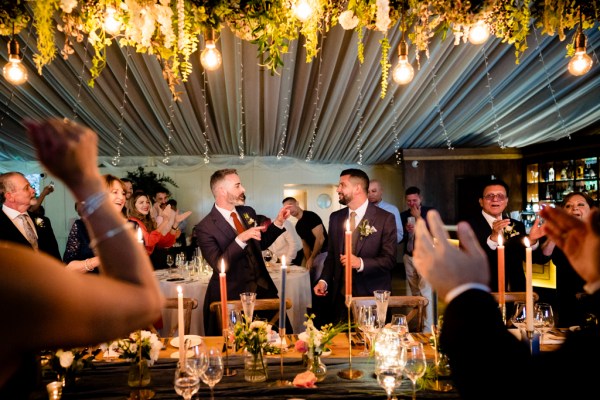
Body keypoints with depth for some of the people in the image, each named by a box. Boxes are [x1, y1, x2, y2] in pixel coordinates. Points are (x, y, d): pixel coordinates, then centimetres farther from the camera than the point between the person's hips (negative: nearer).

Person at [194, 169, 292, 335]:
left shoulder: (248, 212, 7)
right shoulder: (205, 227, -12)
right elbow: (219, 266, -18)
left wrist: (278, 222, 8)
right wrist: (241, 239, -27)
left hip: (263, 288, 6)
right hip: (233, 296, -5)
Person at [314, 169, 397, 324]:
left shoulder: (385, 218, -7)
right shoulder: (335, 217, 8)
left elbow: (389, 259, -9)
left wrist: (361, 263, -24)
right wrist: (324, 280, 0)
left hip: (372, 295, -4)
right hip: (340, 295, 4)